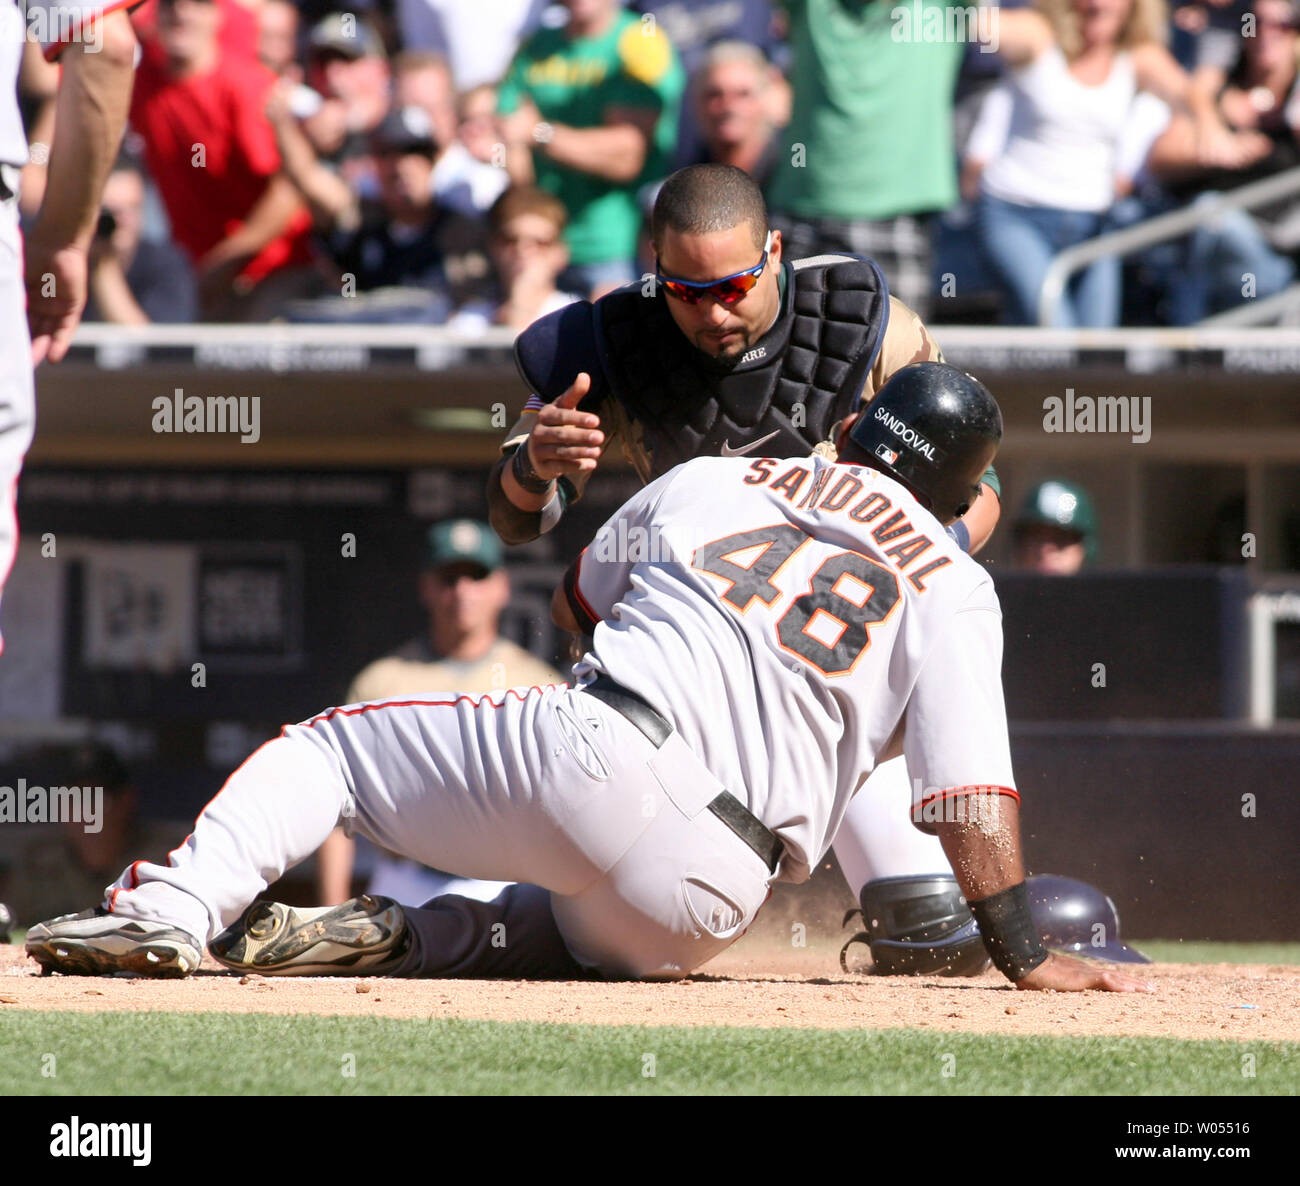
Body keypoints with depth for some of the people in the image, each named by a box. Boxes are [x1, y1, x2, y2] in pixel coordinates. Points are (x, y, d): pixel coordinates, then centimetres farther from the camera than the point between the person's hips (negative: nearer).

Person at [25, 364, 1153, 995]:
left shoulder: (712, 480, 19)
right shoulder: (956, 589, 11)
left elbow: (574, 603, 35)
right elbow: (973, 793, 0)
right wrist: (1026, 955, 4)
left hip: (580, 752, 0)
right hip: (705, 892, 0)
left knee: (326, 744, 17)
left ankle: (181, 908, -10)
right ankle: (403, 940, 2)